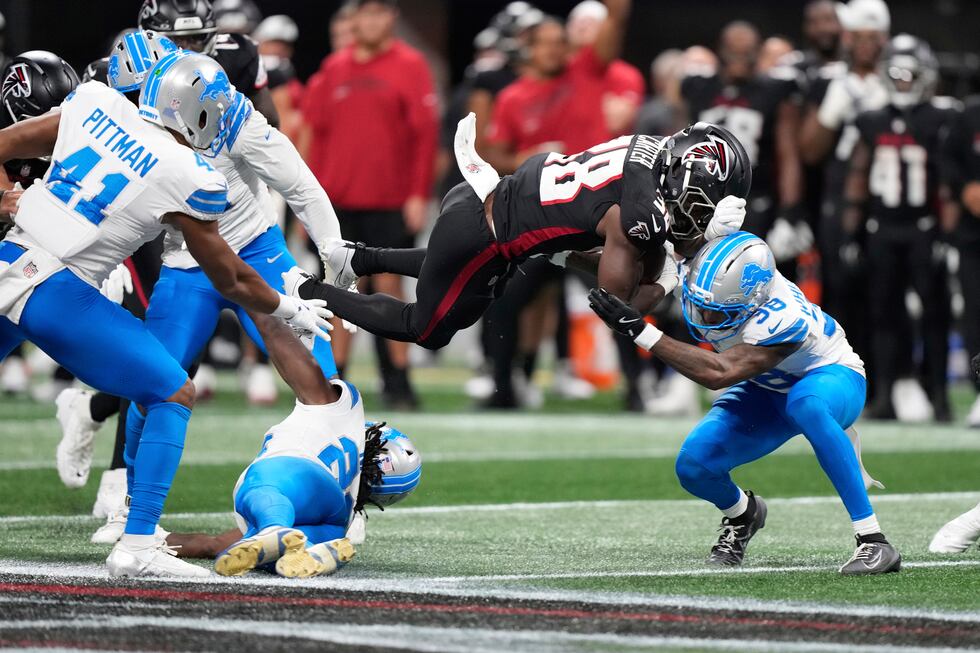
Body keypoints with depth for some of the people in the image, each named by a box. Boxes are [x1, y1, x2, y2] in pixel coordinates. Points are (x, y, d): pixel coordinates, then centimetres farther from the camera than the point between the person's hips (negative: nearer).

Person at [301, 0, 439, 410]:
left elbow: (426, 133, -4)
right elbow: (317, 133, 14)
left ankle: (398, 382, 2)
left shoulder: (410, 65, -1)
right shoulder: (334, 68, 10)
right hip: (340, 202, 3)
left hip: (391, 202, -3)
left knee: (389, 285, -3)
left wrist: (419, 195, -9)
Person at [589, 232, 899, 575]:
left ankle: (873, 540, -38)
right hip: (768, 390, 6)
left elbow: (718, 373, -46)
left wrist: (640, 330, -48)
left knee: (805, 403, -43)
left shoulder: (783, 319, -40)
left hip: (831, 378, -6)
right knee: (693, 466, -16)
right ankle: (741, 513, 22)